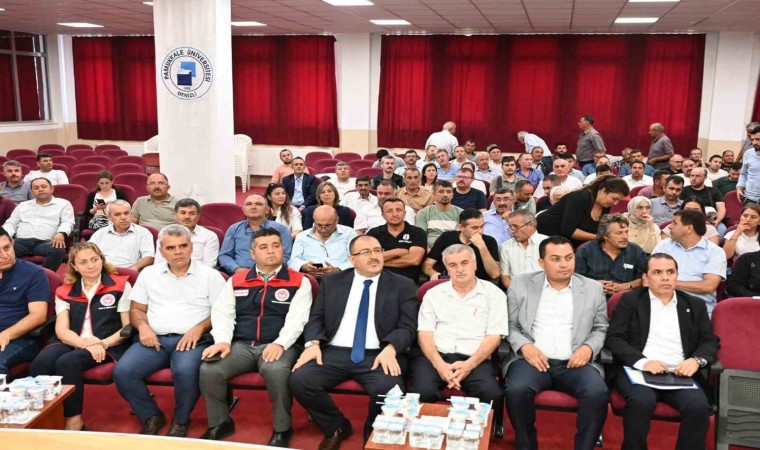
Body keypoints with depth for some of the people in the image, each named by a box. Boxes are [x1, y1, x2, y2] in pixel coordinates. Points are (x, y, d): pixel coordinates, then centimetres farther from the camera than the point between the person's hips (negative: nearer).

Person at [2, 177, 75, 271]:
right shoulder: (23, 205, 29)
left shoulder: (63, 203, 18)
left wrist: (61, 233, -19)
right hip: (21, 241, 3)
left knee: (58, 250, -38)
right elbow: (10, 223, 23)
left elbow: (67, 222, 6)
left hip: (46, 242, -3)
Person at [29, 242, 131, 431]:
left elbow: (128, 327, 1)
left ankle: (73, 420, -18)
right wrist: (85, 344, -17)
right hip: (73, 343, 3)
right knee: (41, 362, -29)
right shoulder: (65, 291, 16)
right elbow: (61, 330, 3)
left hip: (106, 346, -3)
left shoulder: (120, 285, 6)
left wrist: (103, 344, -16)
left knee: (67, 362, -32)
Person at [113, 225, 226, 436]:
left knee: (186, 371, -35)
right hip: (155, 339, 3)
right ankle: (151, 416, 2)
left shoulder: (210, 275, 6)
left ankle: (180, 421, -6)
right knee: (122, 371, -22)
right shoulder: (149, 274, 17)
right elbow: (136, 309, 18)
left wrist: (199, 327, -15)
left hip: (192, 340, -3)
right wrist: (143, 326, -4)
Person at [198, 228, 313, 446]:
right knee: (209, 370, -22)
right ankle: (220, 423, 4)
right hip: (241, 345, 3)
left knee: (275, 370, -36)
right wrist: (223, 340, -10)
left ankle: (282, 429, -12)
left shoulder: (299, 282, 5)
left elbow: (297, 319, -6)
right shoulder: (236, 281, 16)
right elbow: (222, 312, 8)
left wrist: (280, 344, -22)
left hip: (279, 346, -3)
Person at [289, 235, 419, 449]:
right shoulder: (332, 281, 15)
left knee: (389, 389, -33)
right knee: (299, 380, -23)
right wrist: (313, 343, -9)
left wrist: (390, 349, -20)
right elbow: (316, 318, 12)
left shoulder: (403, 286, 8)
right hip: (334, 353, 2)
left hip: (378, 356, -2)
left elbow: (407, 326, 0)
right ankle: (337, 427, 5)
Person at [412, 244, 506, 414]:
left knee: (492, 395, -31)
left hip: (475, 359, -1)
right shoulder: (433, 293, 13)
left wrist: (469, 365, -14)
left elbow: (494, 336, 1)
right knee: (423, 392, -30)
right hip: (434, 356, 1)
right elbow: (424, 333, 5)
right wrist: (439, 364, -14)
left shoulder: (494, 294, 8)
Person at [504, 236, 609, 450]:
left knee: (598, 393, -29)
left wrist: (589, 347, -6)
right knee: (517, 390, -31)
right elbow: (510, 325, 8)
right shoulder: (521, 284, 7)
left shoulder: (593, 289, 10)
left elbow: (601, 329, 15)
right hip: (534, 359, -1)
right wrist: (524, 345, -11)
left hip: (576, 363, 1)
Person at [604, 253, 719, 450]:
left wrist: (696, 360, -10)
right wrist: (642, 361, -17)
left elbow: (710, 342, 13)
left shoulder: (695, 305, 19)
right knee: (641, 401, -33)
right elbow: (614, 338, 0)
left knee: (699, 406, -28)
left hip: (680, 374, 2)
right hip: (637, 370, -2)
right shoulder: (630, 300, 9)